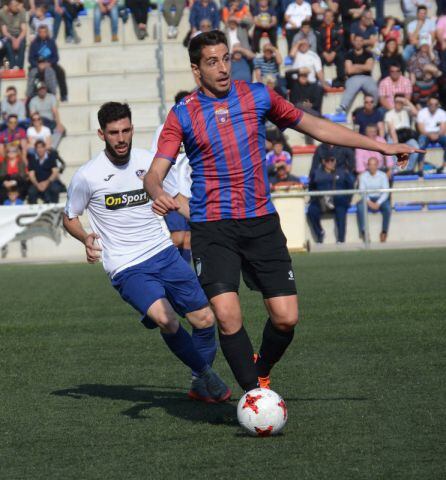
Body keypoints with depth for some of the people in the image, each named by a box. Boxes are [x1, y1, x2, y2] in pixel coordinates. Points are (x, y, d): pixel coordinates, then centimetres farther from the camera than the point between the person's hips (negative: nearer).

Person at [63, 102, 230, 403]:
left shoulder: (149, 161, 2)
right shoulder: (87, 176, -8)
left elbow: (176, 198, 18)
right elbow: (69, 218, 6)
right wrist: (86, 238, -14)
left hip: (164, 253, 4)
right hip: (127, 268, -4)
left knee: (205, 319, 2)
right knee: (166, 320, -26)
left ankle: (201, 383, 26)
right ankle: (207, 375, -3)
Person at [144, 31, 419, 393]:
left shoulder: (257, 97, 5)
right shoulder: (182, 115, 0)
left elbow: (314, 126, 14)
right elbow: (155, 172, -4)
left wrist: (381, 146, 15)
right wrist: (158, 194, -30)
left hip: (262, 223, 2)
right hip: (212, 229, -2)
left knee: (286, 317, -5)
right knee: (227, 315, -18)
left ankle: (260, 373, 25)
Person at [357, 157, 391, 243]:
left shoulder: (383, 175, 0)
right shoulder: (363, 176, 2)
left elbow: (386, 192, -5)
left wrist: (378, 203, -19)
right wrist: (369, 202, -20)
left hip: (380, 199, 0)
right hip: (368, 199, 0)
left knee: (388, 207, -32)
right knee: (360, 206, -33)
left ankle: (384, 231, -25)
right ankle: (363, 231, -31)